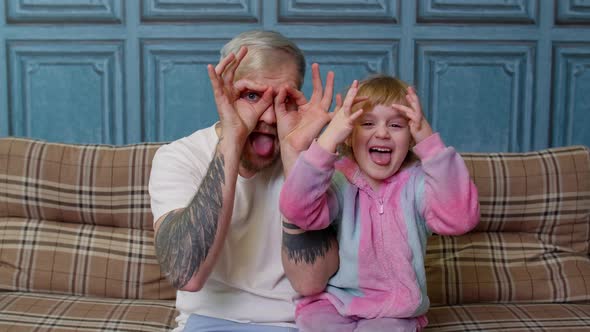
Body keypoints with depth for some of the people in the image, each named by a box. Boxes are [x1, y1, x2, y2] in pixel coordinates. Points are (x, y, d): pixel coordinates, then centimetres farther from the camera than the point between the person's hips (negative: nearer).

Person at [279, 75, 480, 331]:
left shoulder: (416, 183, -5)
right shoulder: (338, 180, -6)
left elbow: (460, 218, -23)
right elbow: (297, 211, -25)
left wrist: (430, 142, -28)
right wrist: (328, 139, -33)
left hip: (395, 310, 0)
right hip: (330, 301, 0)